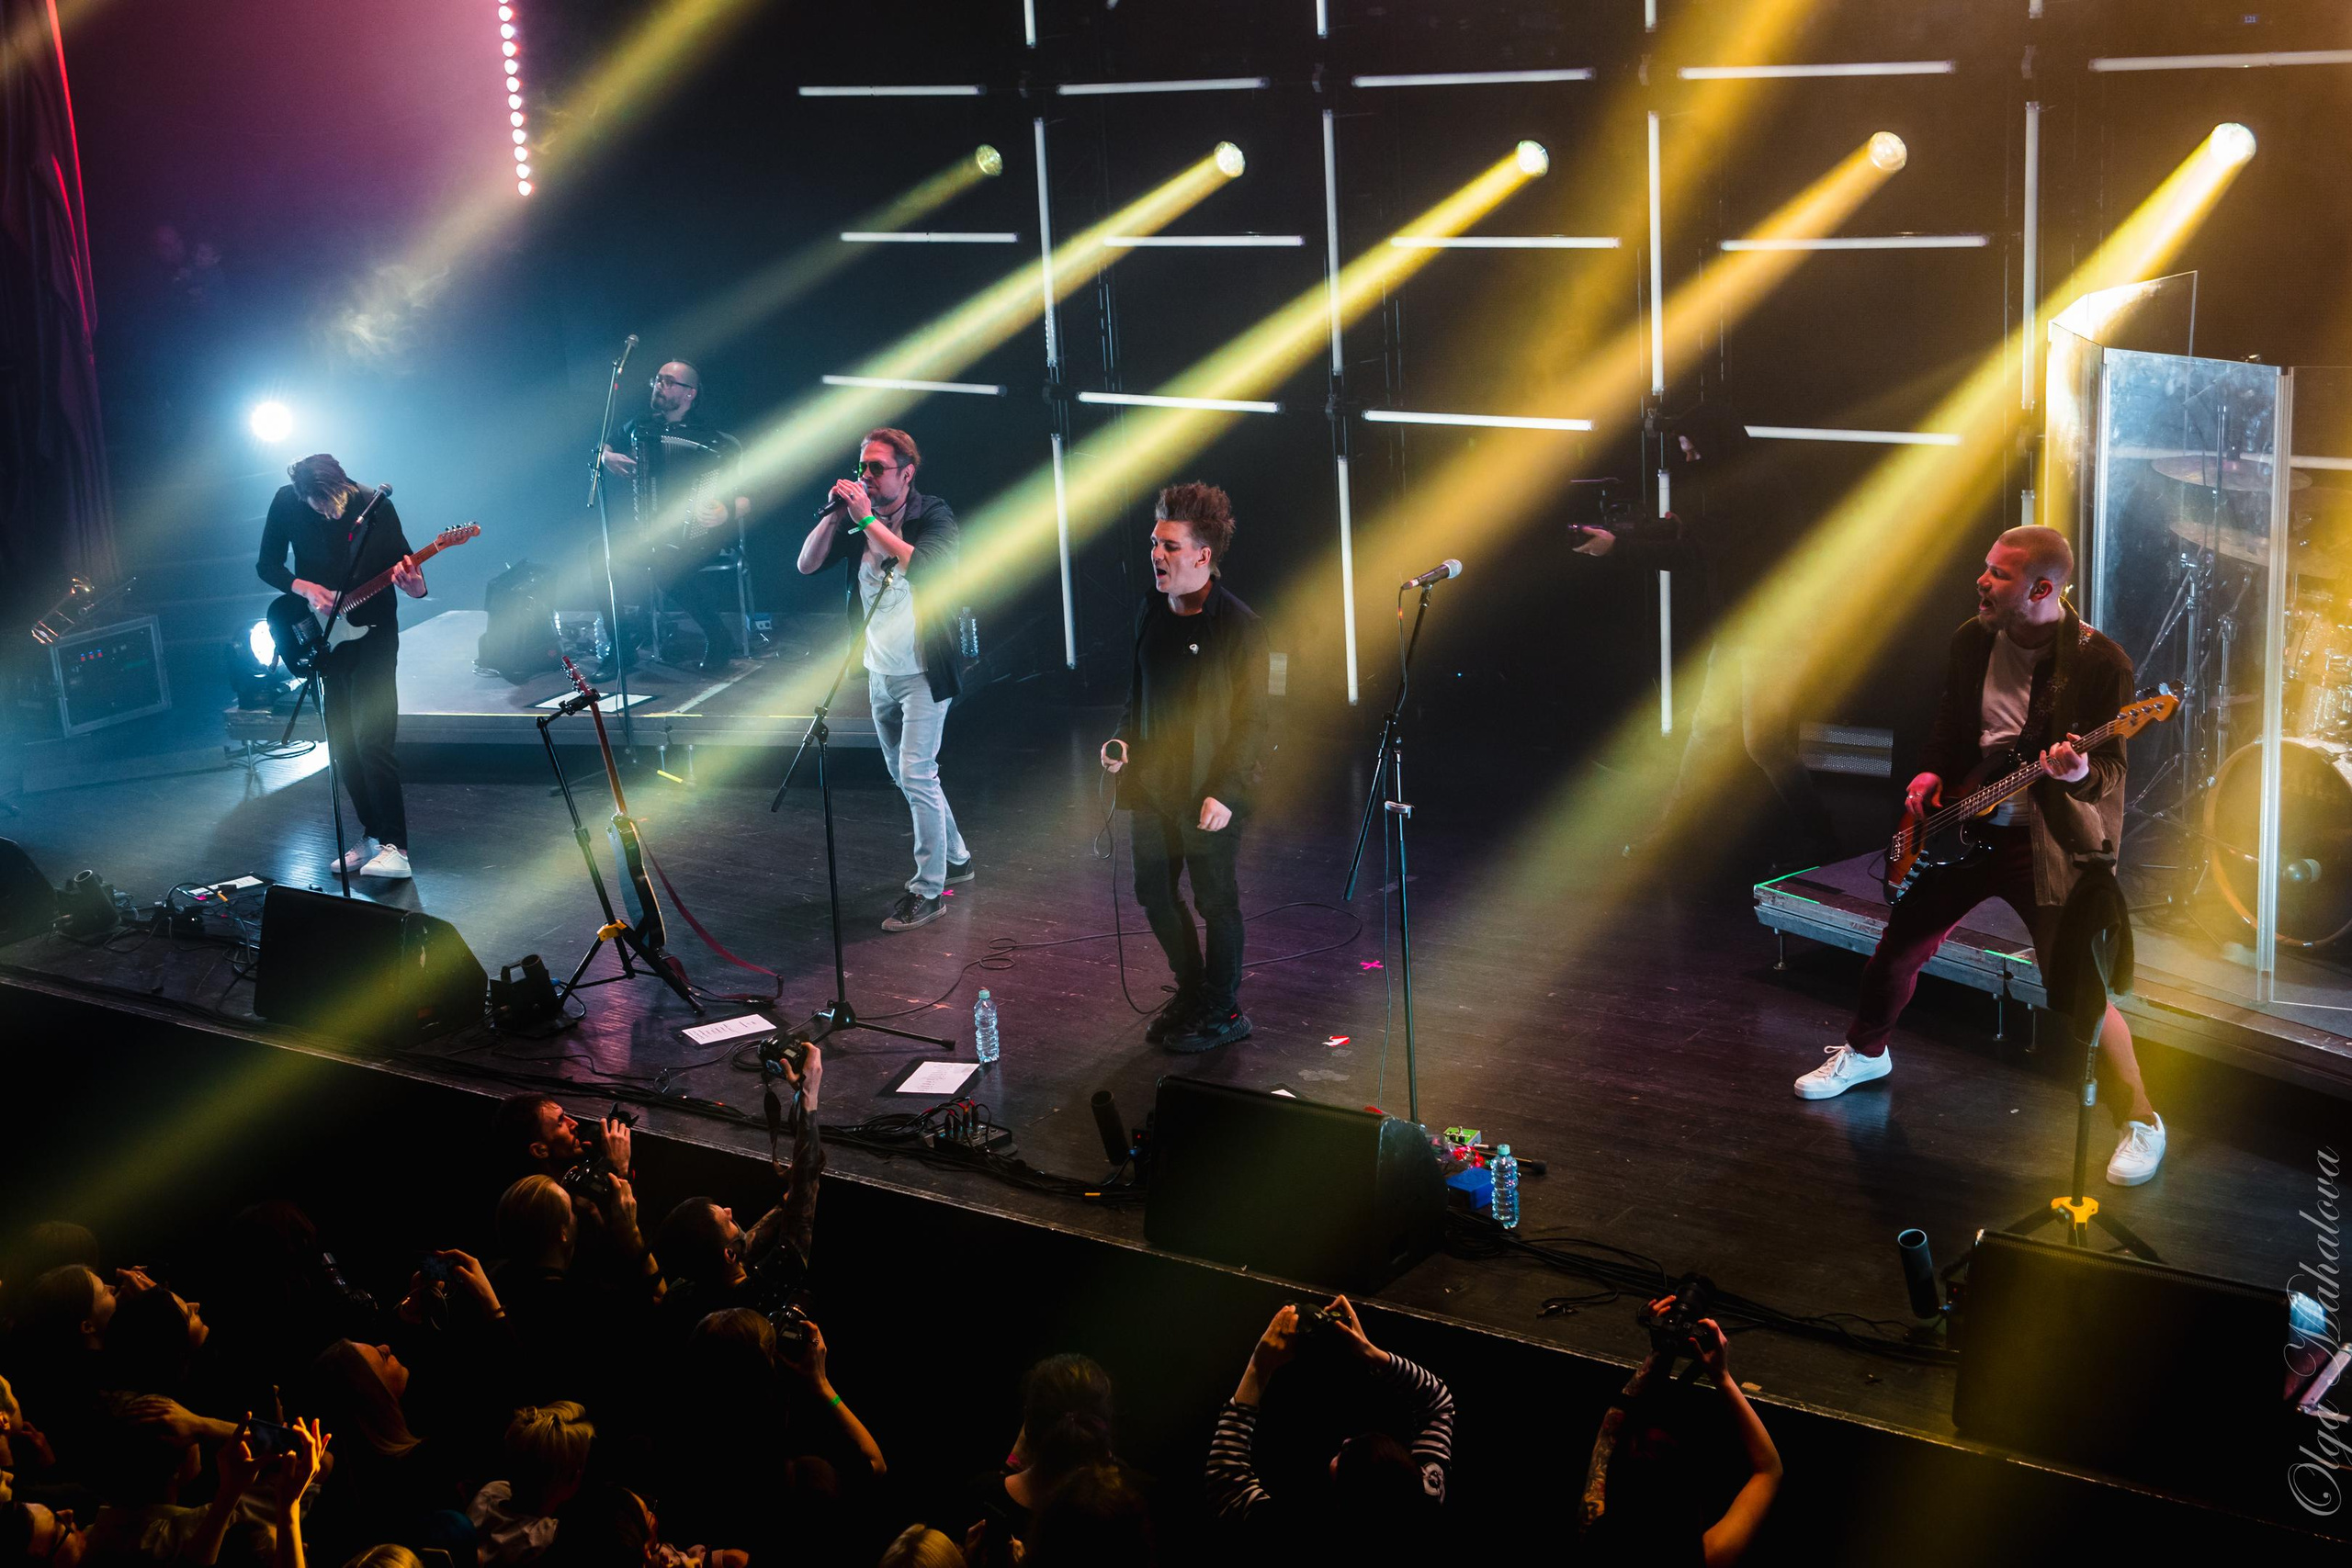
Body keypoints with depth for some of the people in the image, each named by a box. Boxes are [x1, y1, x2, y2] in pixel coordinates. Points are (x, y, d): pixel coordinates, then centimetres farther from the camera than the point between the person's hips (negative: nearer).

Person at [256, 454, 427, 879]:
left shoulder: (375, 505, -13)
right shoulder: (287, 502, -6)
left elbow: (405, 566, -9)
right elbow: (267, 566, 3)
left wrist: (413, 584, -32)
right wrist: (305, 588, -15)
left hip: (372, 635, -4)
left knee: (371, 740, -13)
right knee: (342, 747, 8)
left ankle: (394, 848, -13)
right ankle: (372, 835, 20)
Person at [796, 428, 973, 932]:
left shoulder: (934, 515, -12)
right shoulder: (857, 517, 4)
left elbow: (924, 566, -31)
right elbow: (807, 564, -1)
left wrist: (867, 520, -29)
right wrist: (836, 513, -14)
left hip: (921, 672, -7)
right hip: (880, 673, 7)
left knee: (915, 775, -11)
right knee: (905, 774, 17)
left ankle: (928, 890, -4)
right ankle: (955, 858, 34)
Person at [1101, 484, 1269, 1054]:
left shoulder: (1240, 626, -14)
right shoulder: (1150, 614, 6)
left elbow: (1252, 719, -13)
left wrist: (1226, 791, -19)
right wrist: (1124, 738, 0)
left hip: (1210, 792, -7)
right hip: (1154, 782, 7)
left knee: (1215, 899, 4)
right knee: (1154, 892, 13)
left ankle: (1223, 1012, 19)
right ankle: (1191, 990, 33)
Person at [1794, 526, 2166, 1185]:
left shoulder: (2099, 661, -17)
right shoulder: (1972, 639, 1)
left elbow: (2112, 771, -17)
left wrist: (2080, 775, -38)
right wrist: (1932, 774, 1)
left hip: (2048, 842, -6)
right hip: (1965, 826, 6)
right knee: (1898, 949, 16)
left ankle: (2141, 1123, 4)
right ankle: (1865, 1053, 44)